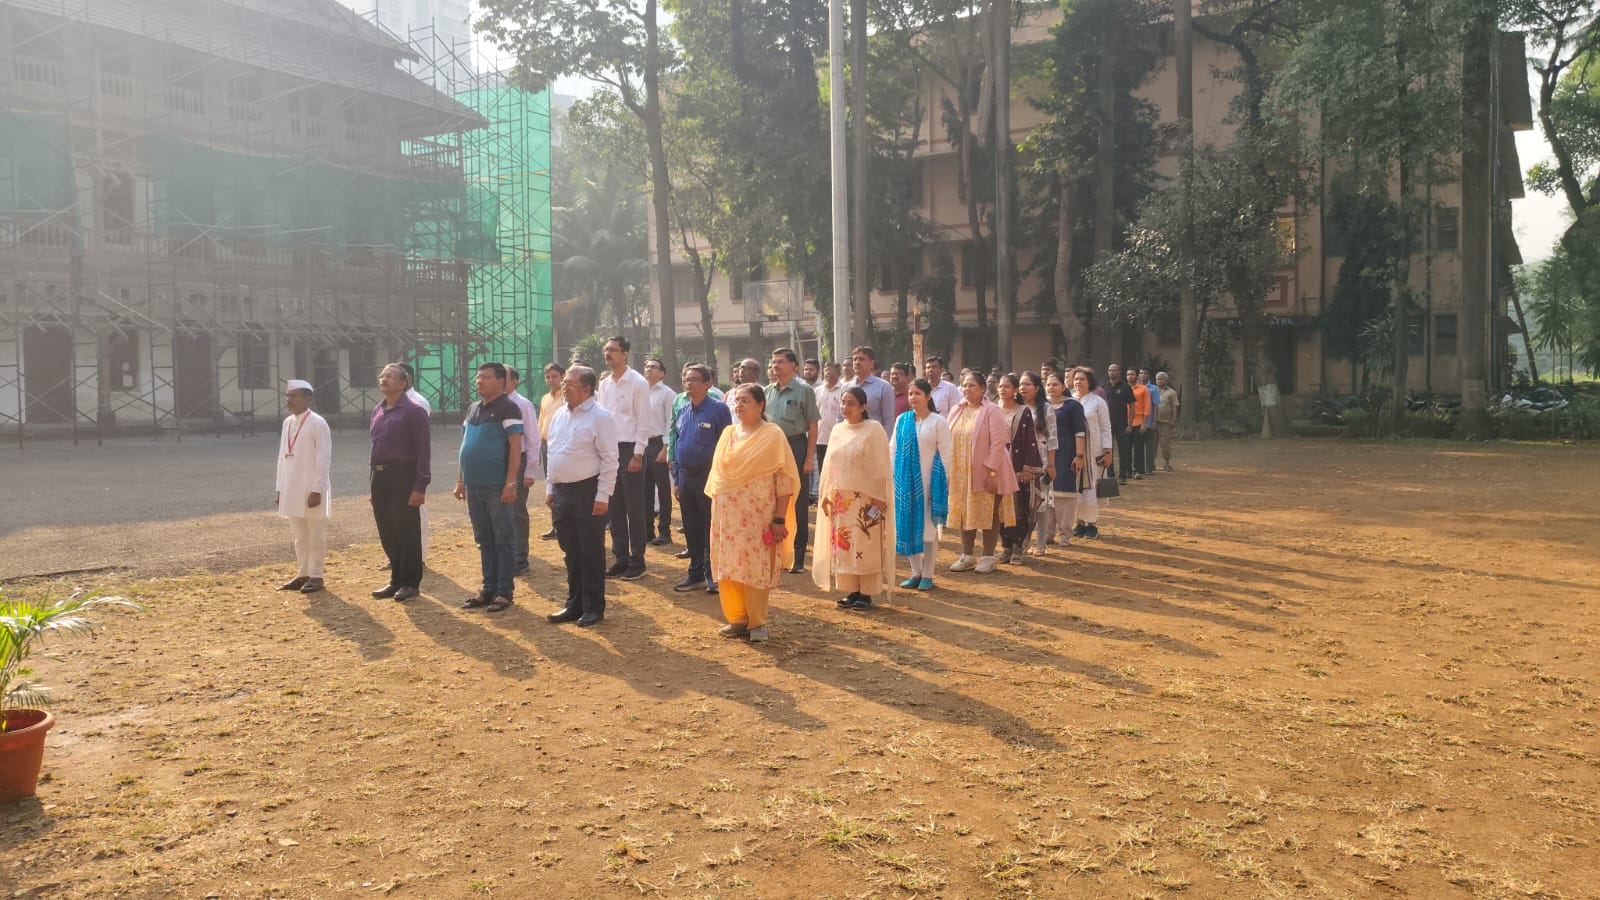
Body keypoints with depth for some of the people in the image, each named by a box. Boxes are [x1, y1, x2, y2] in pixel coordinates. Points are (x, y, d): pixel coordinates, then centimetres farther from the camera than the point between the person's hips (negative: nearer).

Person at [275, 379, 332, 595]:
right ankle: (303, 574, 21)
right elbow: (282, 457, 14)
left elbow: (324, 459, -14)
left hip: (312, 490, -7)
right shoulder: (287, 423, 10)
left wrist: (317, 490, -17)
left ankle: (315, 576, 9)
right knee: (299, 536, 13)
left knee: (315, 536, 2)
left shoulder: (317, 423, -11)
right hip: (292, 490, 7)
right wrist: (280, 489, 11)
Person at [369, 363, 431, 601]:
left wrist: (420, 486, -18)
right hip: (379, 476, 7)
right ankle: (396, 580, 22)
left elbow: (423, 450, -12)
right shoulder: (378, 412, 14)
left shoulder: (413, 411, -8)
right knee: (387, 533, 11)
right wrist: (375, 483, 14)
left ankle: (411, 583, 8)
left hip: (403, 477, -7)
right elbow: (376, 446, 19)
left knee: (407, 532, -1)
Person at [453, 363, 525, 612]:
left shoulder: (508, 408, -8)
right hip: (474, 486, 7)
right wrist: (460, 481, 15)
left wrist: (511, 483, -19)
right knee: (484, 541, 13)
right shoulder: (473, 408, 14)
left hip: (498, 487, -7)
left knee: (504, 540, 1)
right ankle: (488, 589, 21)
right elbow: (466, 447, 19)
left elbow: (515, 447, -13)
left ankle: (505, 591, 7)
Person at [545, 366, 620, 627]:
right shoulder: (559, 415, 11)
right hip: (561, 492, 7)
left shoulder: (600, 417, -11)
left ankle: (593, 608, 12)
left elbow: (610, 460, -14)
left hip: (588, 493, -7)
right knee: (570, 553, 14)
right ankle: (574, 604, 25)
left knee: (591, 553, 1)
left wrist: (603, 496, -16)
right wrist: (550, 489, 14)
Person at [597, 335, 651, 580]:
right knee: (615, 509, 11)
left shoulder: (638, 383, -8)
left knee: (634, 509, -1)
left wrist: (637, 455, -14)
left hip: (629, 449, -6)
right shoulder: (604, 384, 11)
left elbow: (643, 420, -10)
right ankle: (620, 559, 19)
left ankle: (637, 562, 7)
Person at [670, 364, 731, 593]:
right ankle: (696, 573, 22)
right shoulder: (681, 412, 11)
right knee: (691, 528, 12)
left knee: (711, 529, -1)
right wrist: (676, 479, 12)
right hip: (685, 476, 6)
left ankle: (712, 575, 8)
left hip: (708, 477, -6)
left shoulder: (718, 409, -8)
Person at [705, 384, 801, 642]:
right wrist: (715, 510, 12)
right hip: (728, 515, 5)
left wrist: (780, 519, -13)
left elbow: (784, 480, -9)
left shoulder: (772, 435, -6)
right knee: (729, 567, 7)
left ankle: (757, 623, 13)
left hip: (758, 515, -5)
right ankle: (737, 619, 20)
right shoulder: (728, 434, 11)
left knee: (756, 567, 1)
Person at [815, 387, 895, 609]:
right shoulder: (837, 430, 9)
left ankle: (866, 593, 6)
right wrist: (826, 494, 9)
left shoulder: (873, 430, -8)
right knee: (843, 546, 6)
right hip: (840, 499, 6)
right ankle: (851, 591, 15)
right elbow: (830, 465, 14)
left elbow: (880, 467, -9)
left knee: (865, 546, -2)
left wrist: (878, 498, -13)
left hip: (866, 500, -6)